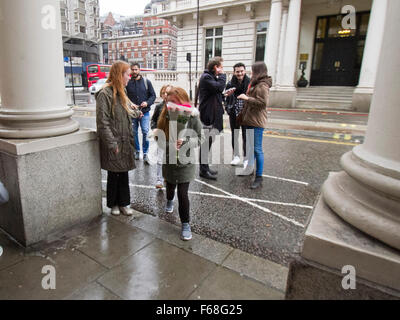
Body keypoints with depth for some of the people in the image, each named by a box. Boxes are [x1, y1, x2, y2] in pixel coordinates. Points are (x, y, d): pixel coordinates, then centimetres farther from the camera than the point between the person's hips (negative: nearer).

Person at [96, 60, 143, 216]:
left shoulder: (121, 92, 11)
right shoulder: (104, 94, -15)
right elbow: (103, 122, -18)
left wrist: (137, 112, 40)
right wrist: (112, 144, -19)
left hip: (125, 142, 7)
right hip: (114, 144, -7)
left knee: (124, 173, 13)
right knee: (113, 175, 8)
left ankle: (124, 203, 26)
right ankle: (113, 204, 26)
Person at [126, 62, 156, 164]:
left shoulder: (146, 82, 4)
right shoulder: (127, 83, 3)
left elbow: (153, 95, 6)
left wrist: (147, 103, -11)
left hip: (144, 112, -1)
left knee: (145, 132, -7)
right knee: (134, 133, 10)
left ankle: (145, 154, 3)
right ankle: (136, 151, 27)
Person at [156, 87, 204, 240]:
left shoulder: (192, 117, -14)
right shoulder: (166, 115, -7)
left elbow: (200, 139, -7)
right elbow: (159, 137, 0)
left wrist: (184, 142, -24)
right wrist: (169, 145, -20)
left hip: (185, 161, -3)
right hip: (169, 159, 3)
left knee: (183, 193, -4)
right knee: (170, 186, 24)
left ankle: (185, 224, 14)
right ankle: (169, 201, 59)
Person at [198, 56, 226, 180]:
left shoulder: (211, 77, 19)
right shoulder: (206, 77, -12)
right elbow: (219, 87, -24)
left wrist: (224, 95, 5)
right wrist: (222, 75, -10)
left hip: (212, 115, 10)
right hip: (207, 115, -10)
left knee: (208, 141, 15)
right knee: (206, 142, -5)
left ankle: (205, 167, 26)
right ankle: (204, 170, 4)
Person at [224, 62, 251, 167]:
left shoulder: (250, 83, -6)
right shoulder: (230, 84, 1)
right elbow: (226, 98, 6)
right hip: (234, 113, 3)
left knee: (246, 136, 2)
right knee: (234, 135, 12)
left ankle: (246, 158, 17)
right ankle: (236, 156, 28)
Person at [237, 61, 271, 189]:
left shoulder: (262, 86, -13)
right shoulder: (255, 83, 17)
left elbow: (263, 102, -21)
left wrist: (247, 98, -17)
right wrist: (246, 97, 10)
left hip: (257, 122, -10)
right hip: (250, 120, 10)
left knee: (257, 149, -8)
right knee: (250, 146, 19)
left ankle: (259, 177, -3)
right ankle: (250, 168, 34)